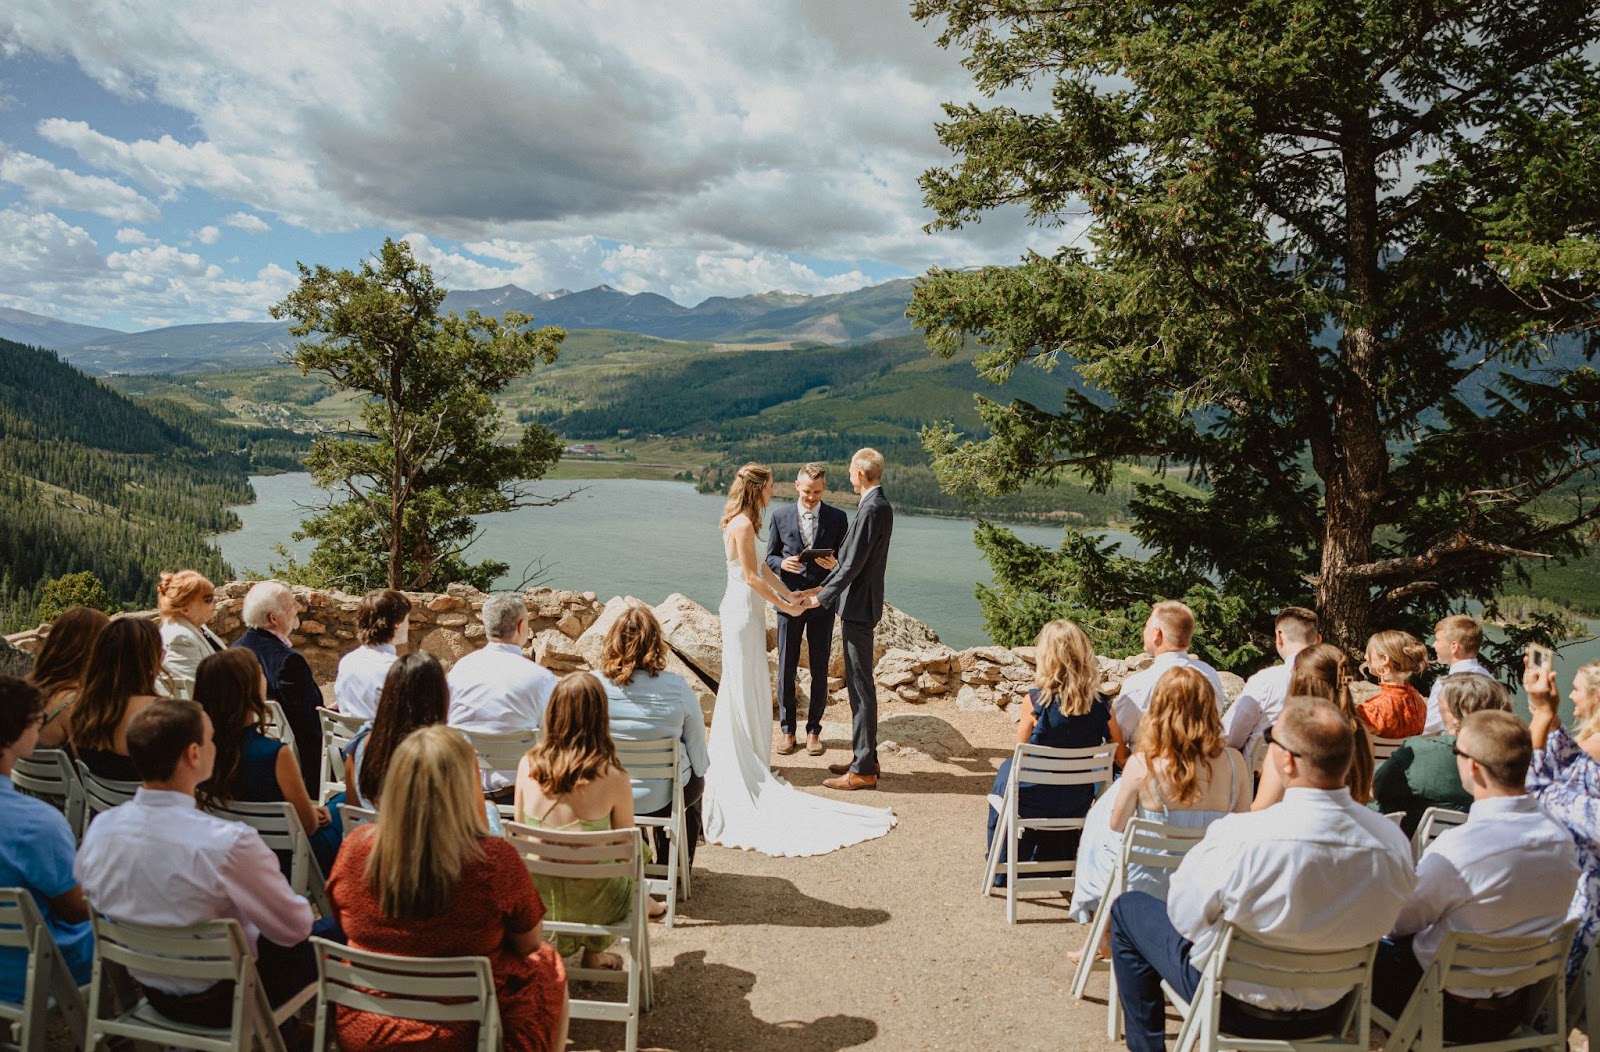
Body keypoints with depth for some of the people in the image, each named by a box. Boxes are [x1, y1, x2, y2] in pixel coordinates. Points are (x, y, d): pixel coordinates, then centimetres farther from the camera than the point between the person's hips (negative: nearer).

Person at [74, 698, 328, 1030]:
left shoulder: (98, 829, -15)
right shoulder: (228, 843, -35)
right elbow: (295, 927, -21)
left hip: (152, 991, 7)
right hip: (221, 1000, -6)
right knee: (332, 932, 16)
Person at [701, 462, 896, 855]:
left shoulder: (741, 522, 13)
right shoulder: (742, 524, -18)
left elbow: (760, 567, 17)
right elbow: (752, 577, -18)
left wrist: (787, 593, 14)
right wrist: (782, 604, -11)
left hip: (743, 609, 10)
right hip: (744, 612, -10)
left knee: (742, 686, 16)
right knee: (744, 686, -1)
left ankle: (739, 759, 26)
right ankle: (743, 762, 8)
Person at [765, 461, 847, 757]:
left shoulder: (838, 518, 0)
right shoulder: (781, 516, 1)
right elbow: (769, 558, 5)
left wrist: (835, 564, -18)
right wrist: (782, 563, -17)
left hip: (821, 602, 0)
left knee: (820, 670, 7)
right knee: (786, 668, 6)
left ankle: (814, 729, 20)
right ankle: (787, 729, 19)